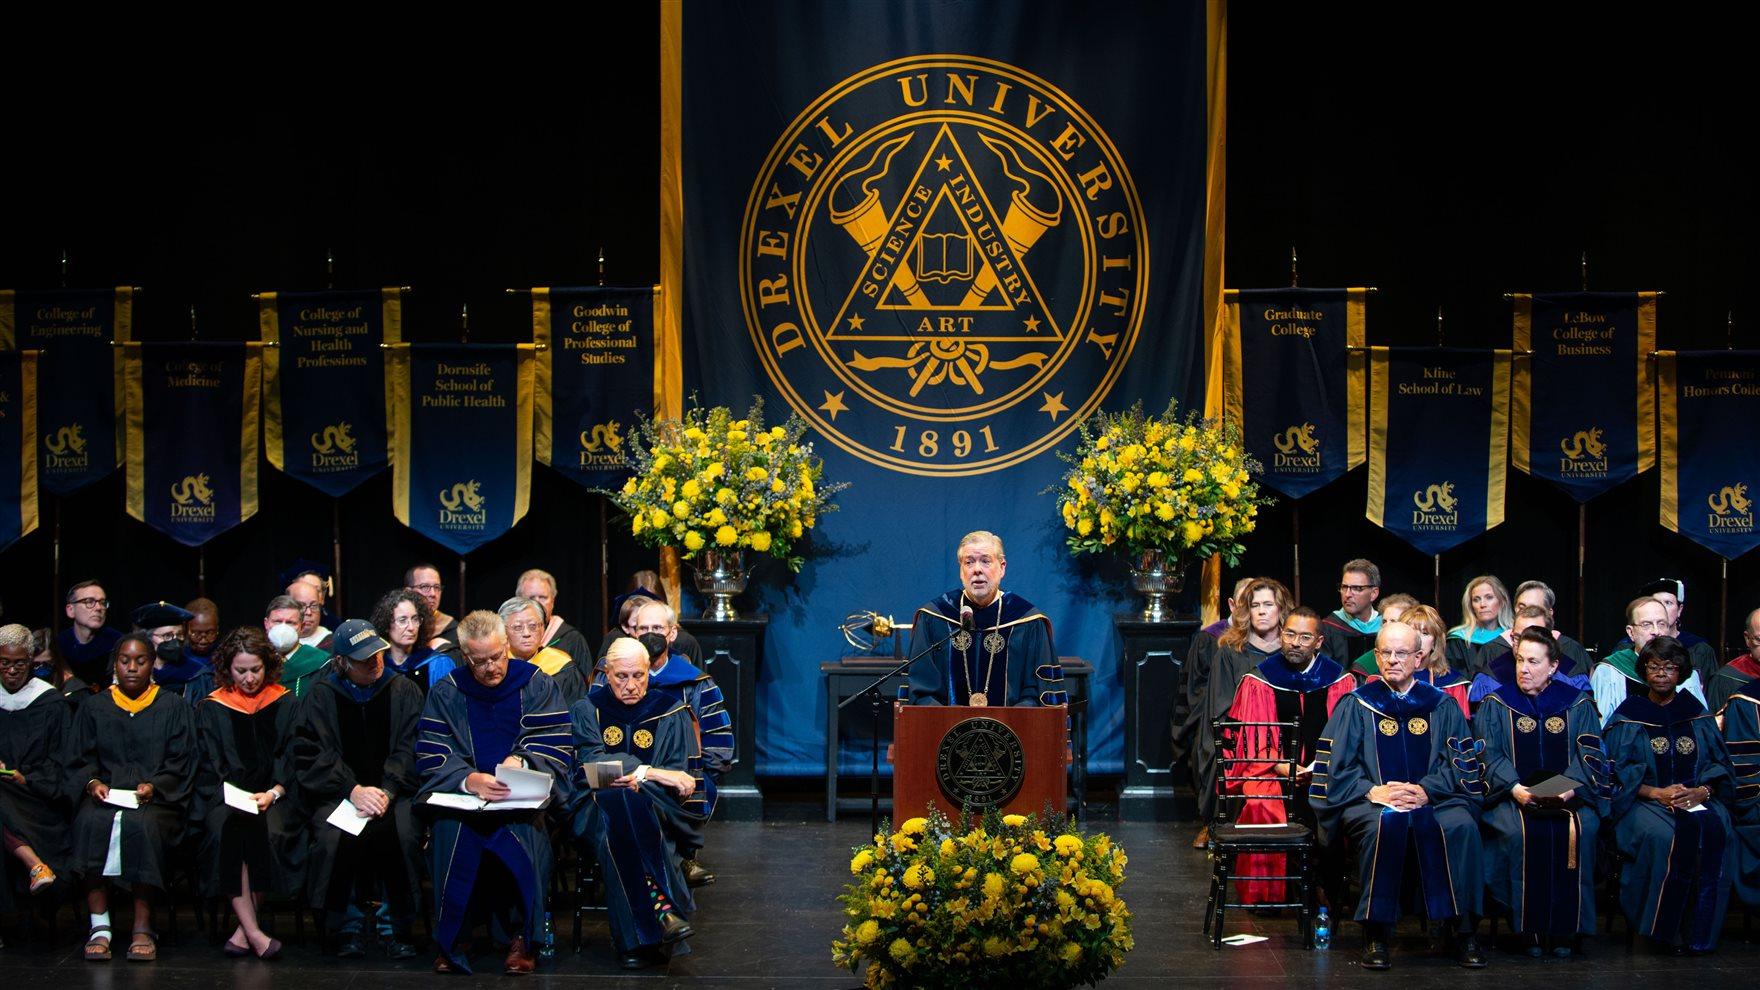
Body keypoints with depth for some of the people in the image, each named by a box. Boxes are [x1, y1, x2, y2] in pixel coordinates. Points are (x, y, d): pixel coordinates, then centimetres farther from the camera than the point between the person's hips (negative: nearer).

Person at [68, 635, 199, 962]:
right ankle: (99, 926, -31)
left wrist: (153, 786, -13)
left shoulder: (173, 708, 12)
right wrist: (92, 782, -10)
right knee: (91, 823, -34)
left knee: (142, 825, -36)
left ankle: (143, 928, -29)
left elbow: (181, 763, 5)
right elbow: (79, 760, 12)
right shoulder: (94, 708, 18)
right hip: (105, 795, 2)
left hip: (156, 799, -2)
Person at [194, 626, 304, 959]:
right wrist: (234, 795, -12)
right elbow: (210, 767, 7)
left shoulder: (286, 705, 13)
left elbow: (292, 760, 6)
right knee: (226, 829, -33)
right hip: (225, 798, 0)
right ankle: (254, 932, -36)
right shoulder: (211, 709, 14)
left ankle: (245, 928, -27)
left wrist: (272, 794, -12)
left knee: (268, 829, -34)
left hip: (275, 796, 0)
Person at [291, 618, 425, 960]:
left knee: (402, 831, -32)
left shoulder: (403, 691, 9)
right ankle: (349, 927, -17)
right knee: (333, 836, -32)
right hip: (336, 791, 0)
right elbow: (311, 753, -2)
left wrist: (386, 791, -16)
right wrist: (353, 790, -16)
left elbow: (411, 749, 1)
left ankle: (398, 928, -18)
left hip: (392, 789, 0)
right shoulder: (322, 695, 7)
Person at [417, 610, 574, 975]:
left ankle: (523, 938, -17)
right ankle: (451, 941, -17)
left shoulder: (537, 686, 8)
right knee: (451, 828, -33)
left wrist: (522, 762, -22)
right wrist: (469, 780, -21)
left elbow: (558, 747, 0)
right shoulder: (445, 692, 10)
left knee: (524, 828, -35)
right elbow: (431, 756, -1)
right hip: (462, 795, 1)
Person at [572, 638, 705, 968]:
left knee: (625, 802, -37)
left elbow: (685, 780, 5)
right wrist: (651, 772, -14)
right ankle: (662, 910, -47)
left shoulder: (670, 711, 12)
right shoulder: (588, 709, 12)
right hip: (599, 806, 0)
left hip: (658, 808, 0)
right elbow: (590, 763, -4)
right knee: (613, 808, -38)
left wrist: (639, 781, -13)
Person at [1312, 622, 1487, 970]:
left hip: (1433, 798, 1)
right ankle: (1375, 935, -30)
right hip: (1371, 801, -1)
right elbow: (1336, 767, 3)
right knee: (1385, 824, -37)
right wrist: (1372, 791, -14)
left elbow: (1463, 764, 6)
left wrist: (1425, 791, -12)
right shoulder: (1356, 706, 11)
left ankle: (1465, 932, -22)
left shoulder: (1442, 707, 14)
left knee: (1462, 826, -32)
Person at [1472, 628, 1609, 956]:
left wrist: (1570, 788, -17)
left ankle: (1566, 929, -21)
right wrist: (1514, 788, -19)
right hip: (1512, 797, 0)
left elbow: (1590, 755, 2)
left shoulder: (1577, 704, 11)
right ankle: (1530, 929, -23)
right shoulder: (1496, 704, 10)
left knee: (1578, 831, -31)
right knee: (1520, 832, -32)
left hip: (1568, 797, 0)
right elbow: (1489, 756, -1)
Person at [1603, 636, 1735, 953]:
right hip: (1643, 801, -2)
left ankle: (1698, 930, -24)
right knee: (1662, 835, -36)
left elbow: (1719, 763, 11)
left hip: (1697, 799, 2)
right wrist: (1657, 793, -16)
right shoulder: (1629, 716, 8)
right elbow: (1621, 773, 0)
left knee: (1714, 831, -32)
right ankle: (1663, 927, -25)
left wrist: (1703, 791, -11)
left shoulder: (1697, 713, 16)